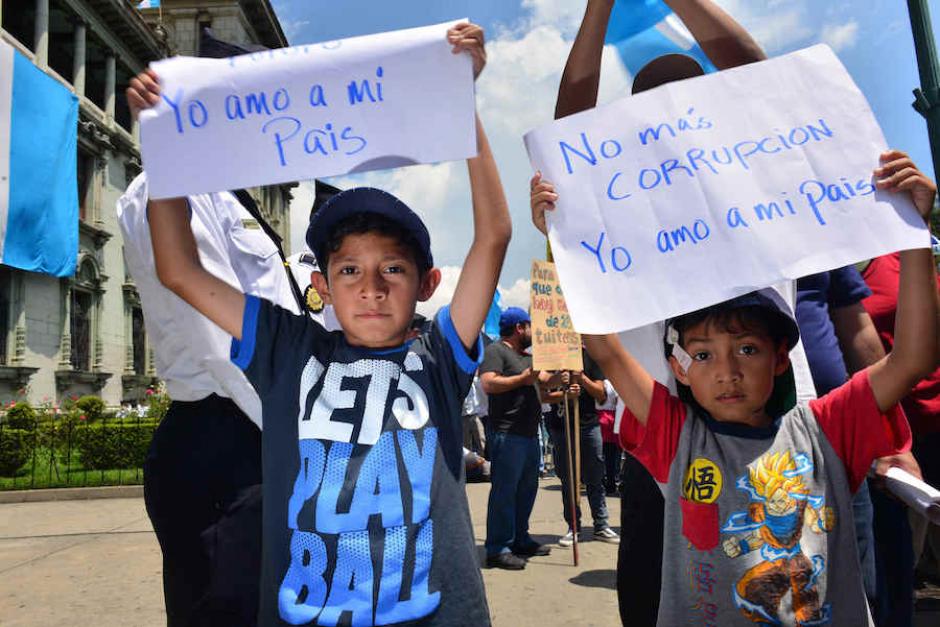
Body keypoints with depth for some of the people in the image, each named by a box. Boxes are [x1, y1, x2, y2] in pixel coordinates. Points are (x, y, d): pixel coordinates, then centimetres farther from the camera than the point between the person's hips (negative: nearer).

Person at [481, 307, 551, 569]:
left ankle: (520, 540, 27)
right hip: (507, 434, -10)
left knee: (527, 488, 15)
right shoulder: (495, 350, -7)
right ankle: (498, 549, -2)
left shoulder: (527, 357, 23)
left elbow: (538, 390, 31)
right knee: (504, 490, -7)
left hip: (530, 433, 10)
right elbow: (488, 384, -22)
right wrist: (523, 379, -15)